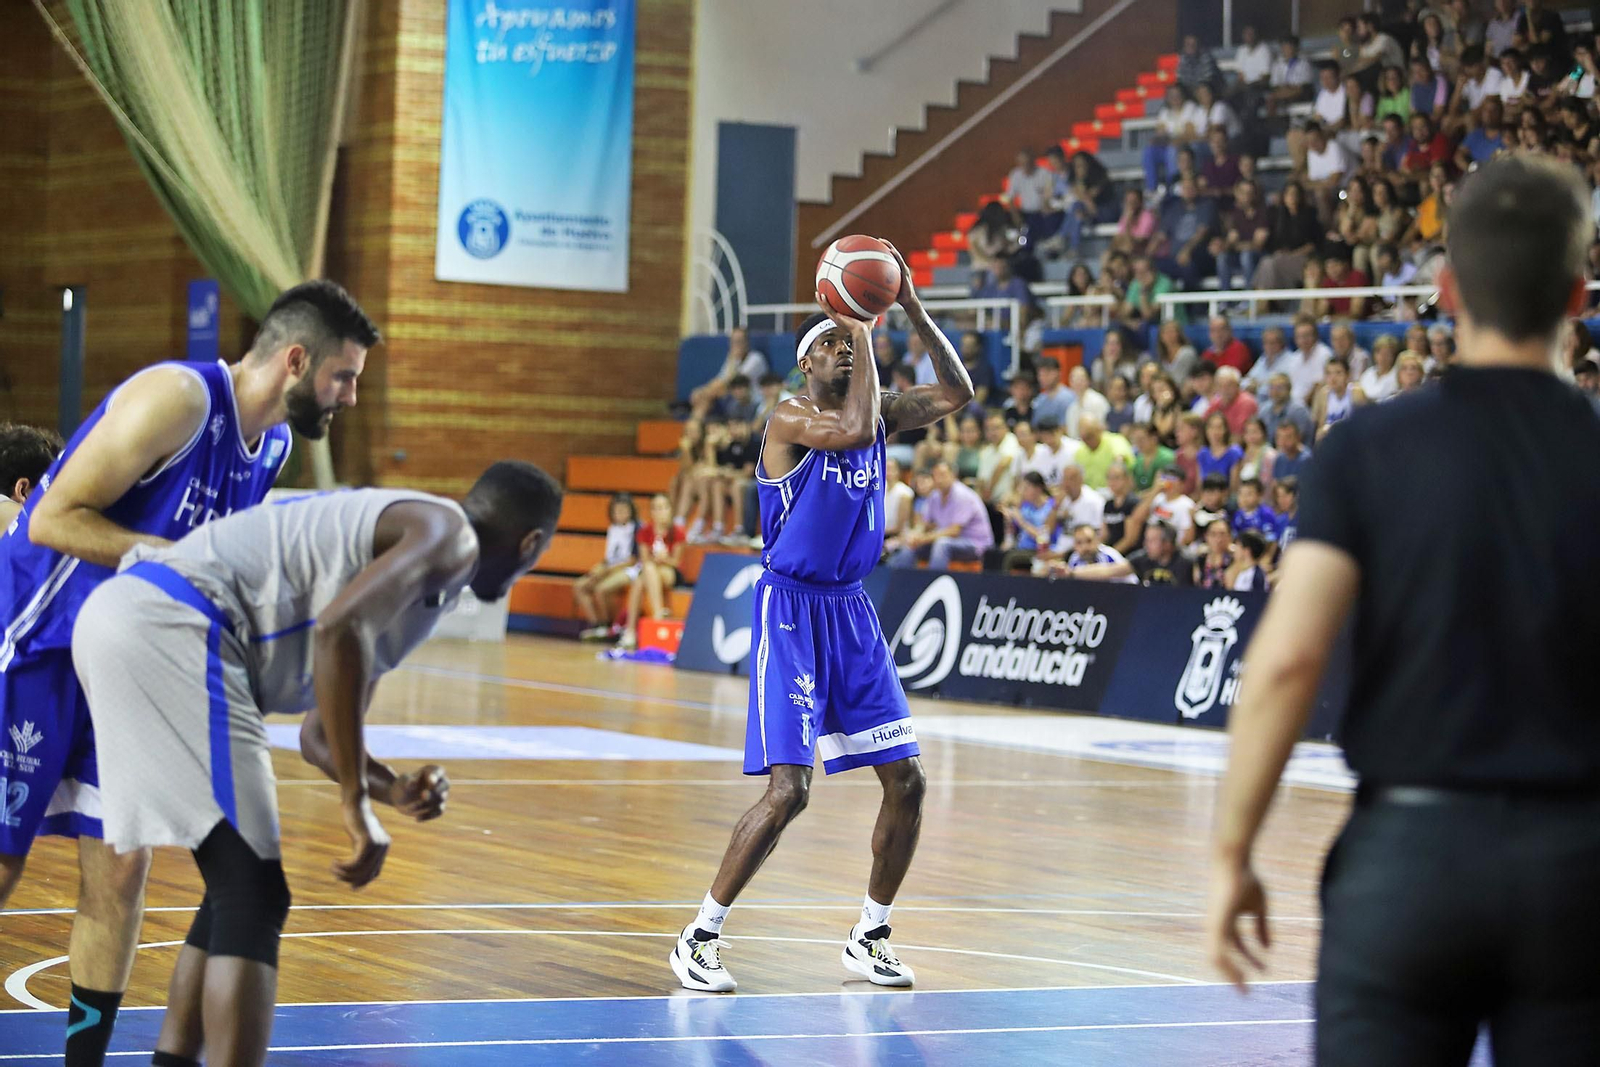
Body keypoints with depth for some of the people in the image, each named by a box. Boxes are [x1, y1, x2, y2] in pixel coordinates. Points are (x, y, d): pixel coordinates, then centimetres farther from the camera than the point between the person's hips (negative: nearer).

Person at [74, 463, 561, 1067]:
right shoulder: (448, 534, 0)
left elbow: (317, 737, 33)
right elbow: (338, 627, -20)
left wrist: (394, 790, 13)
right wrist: (357, 803, -16)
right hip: (168, 628, -10)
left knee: (238, 888, 20)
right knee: (254, 899, -8)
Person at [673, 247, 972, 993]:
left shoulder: (875, 414, 9)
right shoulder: (790, 420, -12)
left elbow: (957, 393, 2)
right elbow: (855, 430, -31)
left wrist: (913, 310, -7)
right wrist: (862, 329, -22)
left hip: (851, 611, 7)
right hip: (791, 610, -7)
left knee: (905, 780, 4)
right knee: (788, 789, -15)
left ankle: (870, 938, 18)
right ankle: (698, 939, -3)